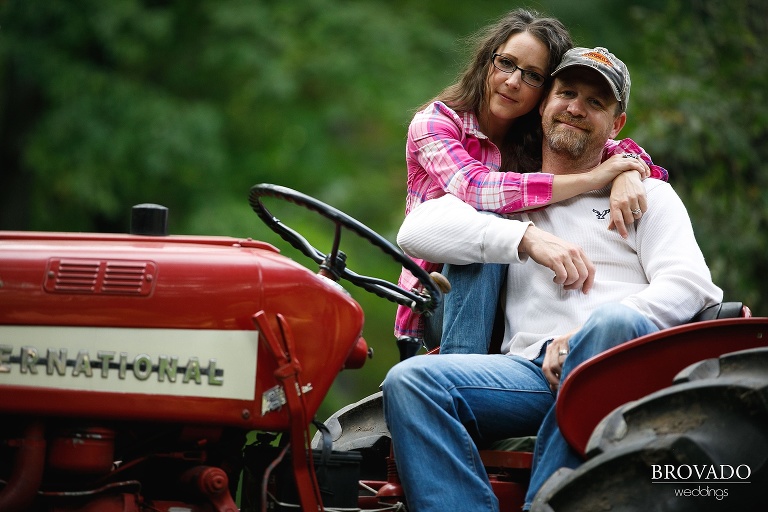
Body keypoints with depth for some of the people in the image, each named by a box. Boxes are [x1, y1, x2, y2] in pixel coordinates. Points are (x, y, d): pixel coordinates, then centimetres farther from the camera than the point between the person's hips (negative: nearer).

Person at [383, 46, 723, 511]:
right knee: (409, 381, -24)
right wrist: (527, 238, -4)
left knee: (614, 323, -38)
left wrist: (586, 337, -11)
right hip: (531, 367, 2)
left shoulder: (647, 195, 24)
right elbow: (417, 231, 10)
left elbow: (690, 284, 5)